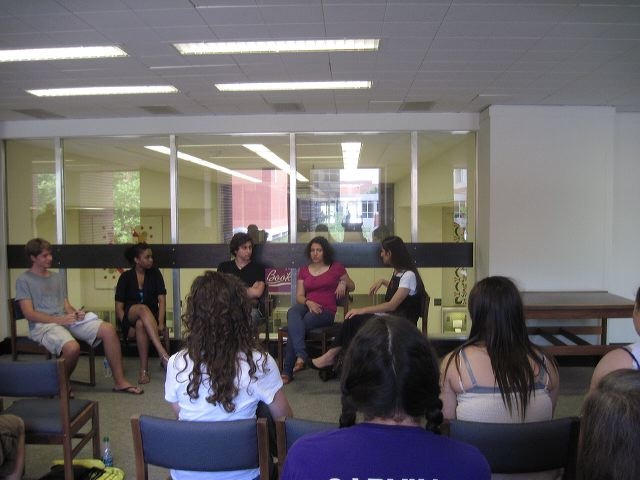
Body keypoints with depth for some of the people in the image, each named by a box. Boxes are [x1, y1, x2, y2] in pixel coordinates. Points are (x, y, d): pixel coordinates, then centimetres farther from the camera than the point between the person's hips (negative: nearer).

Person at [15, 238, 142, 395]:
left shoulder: (58, 277, 23)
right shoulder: (24, 280, 4)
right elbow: (29, 314, -6)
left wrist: (75, 313, -4)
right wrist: (60, 319, -16)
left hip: (66, 320, 6)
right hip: (43, 325, -6)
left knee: (109, 329, -16)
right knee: (73, 347, -37)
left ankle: (120, 381, -11)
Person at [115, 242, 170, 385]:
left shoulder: (155, 273, 2)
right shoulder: (126, 277, 0)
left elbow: (162, 300, -5)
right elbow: (119, 308, -3)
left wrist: (160, 323, -20)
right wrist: (129, 328, -17)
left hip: (150, 318, 1)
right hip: (130, 318, -1)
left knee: (141, 324, -37)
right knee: (143, 308, -38)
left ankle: (144, 370, -35)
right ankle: (163, 354, -51)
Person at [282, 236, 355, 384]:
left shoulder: (336, 267, 12)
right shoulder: (303, 270, 19)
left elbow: (352, 286, 22)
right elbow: (299, 296, 12)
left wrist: (343, 283, -1)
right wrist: (308, 302, -11)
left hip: (326, 310, -3)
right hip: (307, 306, 3)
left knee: (294, 327, -31)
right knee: (292, 313, -37)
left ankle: (287, 371, -29)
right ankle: (301, 356, -48)